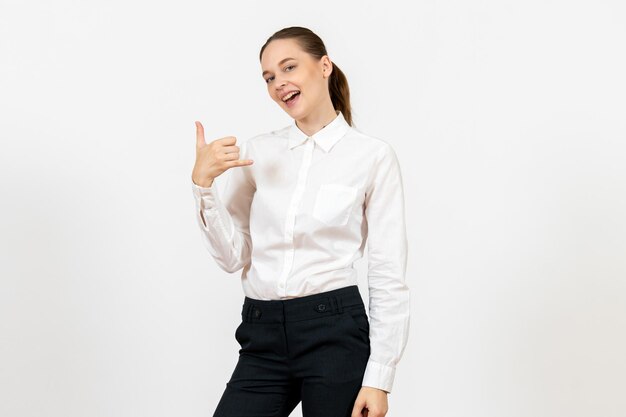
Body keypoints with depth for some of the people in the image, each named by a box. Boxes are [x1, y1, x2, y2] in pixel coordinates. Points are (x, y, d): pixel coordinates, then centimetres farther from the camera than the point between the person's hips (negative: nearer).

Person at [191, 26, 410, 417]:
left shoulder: (373, 155, -4)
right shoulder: (256, 152, 8)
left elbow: (388, 275, -5)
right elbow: (233, 256, 6)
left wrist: (379, 378, -9)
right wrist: (203, 182, -7)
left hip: (333, 331, -3)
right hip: (262, 335, 4)